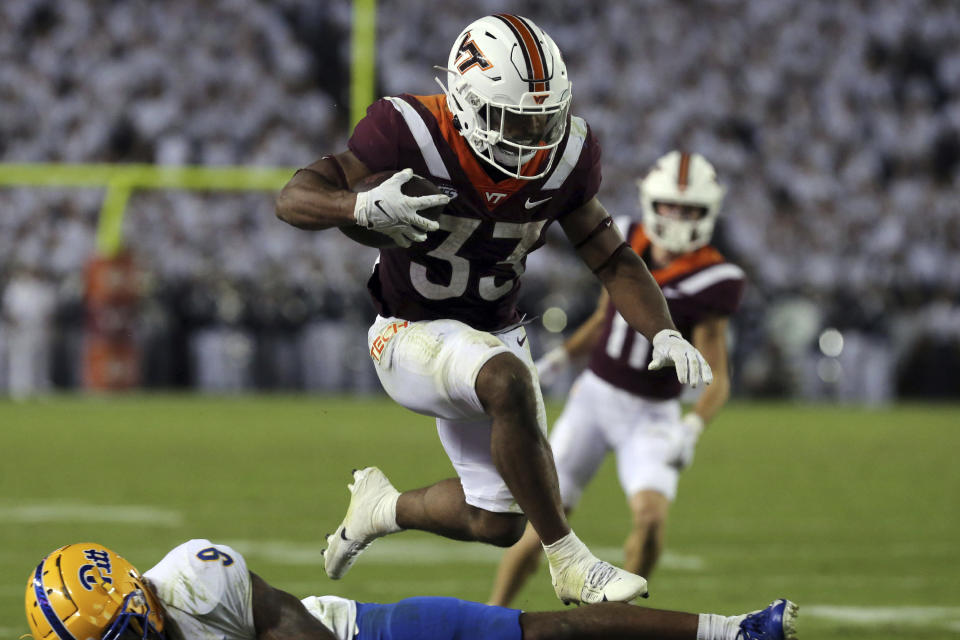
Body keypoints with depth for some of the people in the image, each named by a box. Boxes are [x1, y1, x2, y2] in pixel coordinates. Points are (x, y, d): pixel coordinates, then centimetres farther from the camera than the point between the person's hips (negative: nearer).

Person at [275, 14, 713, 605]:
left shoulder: (563, 156, -11)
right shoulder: (414, 135, -26)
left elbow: (612, 258, 0)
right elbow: (293, 200, -26)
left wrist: (664, 333, -17)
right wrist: (362, 208, -47)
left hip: (496, 332, 6)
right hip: (413, 333, -6)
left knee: (497, 523, 9)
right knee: (509, 381, -38)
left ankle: (383, 506, 41)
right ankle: (570, 562, -26)